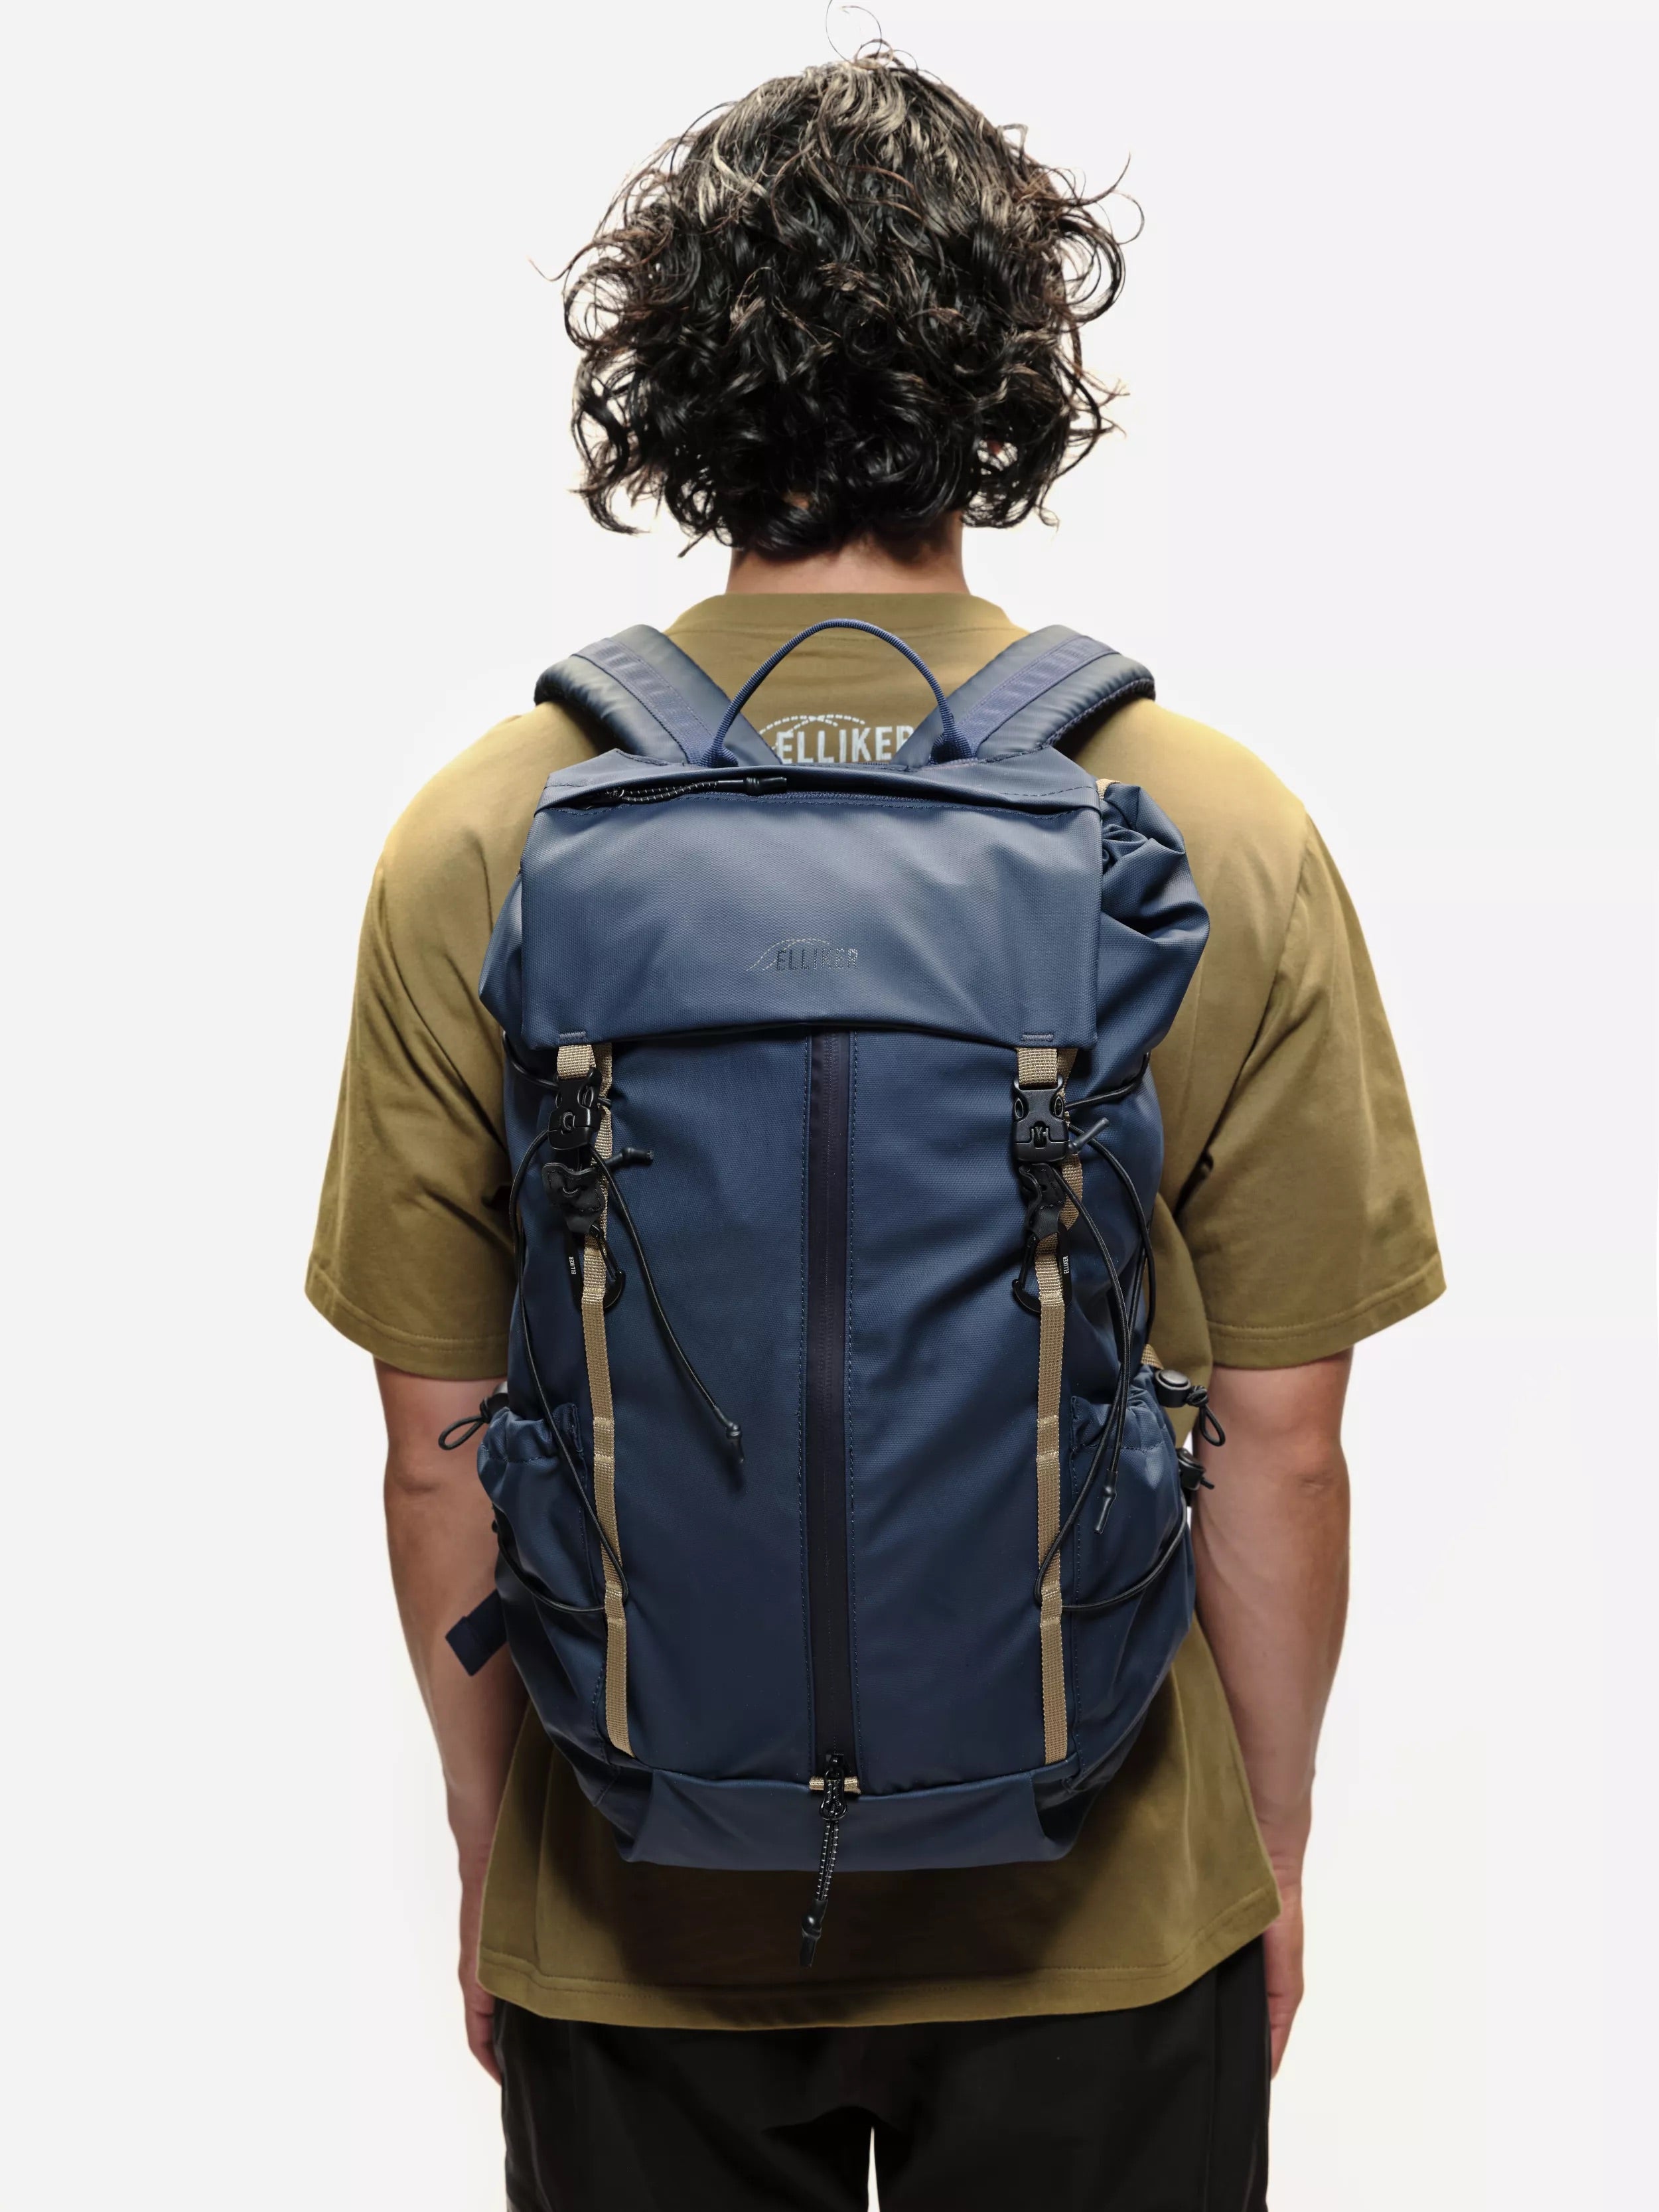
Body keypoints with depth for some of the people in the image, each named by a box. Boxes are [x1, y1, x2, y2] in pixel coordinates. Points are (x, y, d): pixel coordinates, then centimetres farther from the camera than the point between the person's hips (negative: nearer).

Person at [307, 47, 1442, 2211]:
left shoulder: (478, 846, -11)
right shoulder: (1228, 841, -13)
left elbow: (441, 1452, -7)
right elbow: (1282, 1438, -9)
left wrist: (489, 1850, 8)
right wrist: (1275, 1844, 7)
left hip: (635, 1915, 1)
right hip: (1098, 1908, 0)